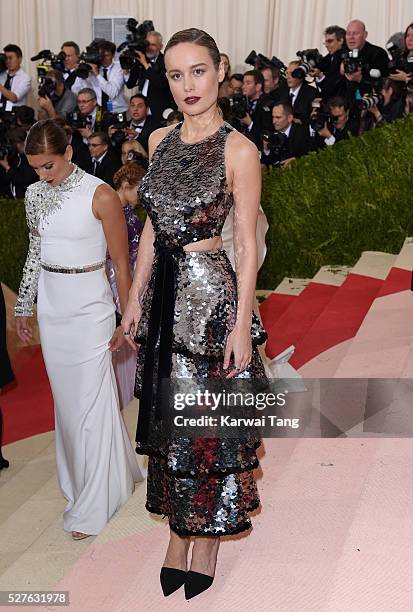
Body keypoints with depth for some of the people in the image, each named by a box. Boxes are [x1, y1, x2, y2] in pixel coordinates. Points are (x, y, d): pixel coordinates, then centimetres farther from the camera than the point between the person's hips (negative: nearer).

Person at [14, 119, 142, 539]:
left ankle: (92, 506, 8)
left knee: (91, 402, -2)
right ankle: (79, 480, 32)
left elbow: (121, 262, -8)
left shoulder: (99, 195, -13)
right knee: (66, 399, 14)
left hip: (89, 305, -5)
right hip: (51, 306, 6)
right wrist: (23, 307, 15)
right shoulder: (34, 195, 5)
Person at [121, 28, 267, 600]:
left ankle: (206, 536, 25)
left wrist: (241, 324, -14)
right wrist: (136, 298, 12)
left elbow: (247, 245, -10)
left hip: (210, 294, -6)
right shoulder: (160, 139, 8)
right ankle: (177, 530, 32)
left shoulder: (238, 150, -10)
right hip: (164, 294, 6)